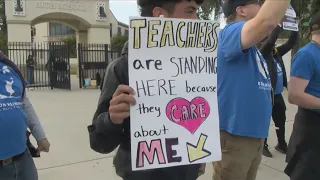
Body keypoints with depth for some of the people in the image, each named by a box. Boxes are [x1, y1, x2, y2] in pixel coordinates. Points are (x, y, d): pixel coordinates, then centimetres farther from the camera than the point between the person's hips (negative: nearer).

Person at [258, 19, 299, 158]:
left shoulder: (277, 52, 10)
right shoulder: (262, 53, -9)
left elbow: (292, 43, 11)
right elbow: (270, 40, -25)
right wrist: (280, 24, -18)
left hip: (278, 94, 7)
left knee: (281, 121, 16)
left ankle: (282, 144, 32)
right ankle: (263, 146, 18)